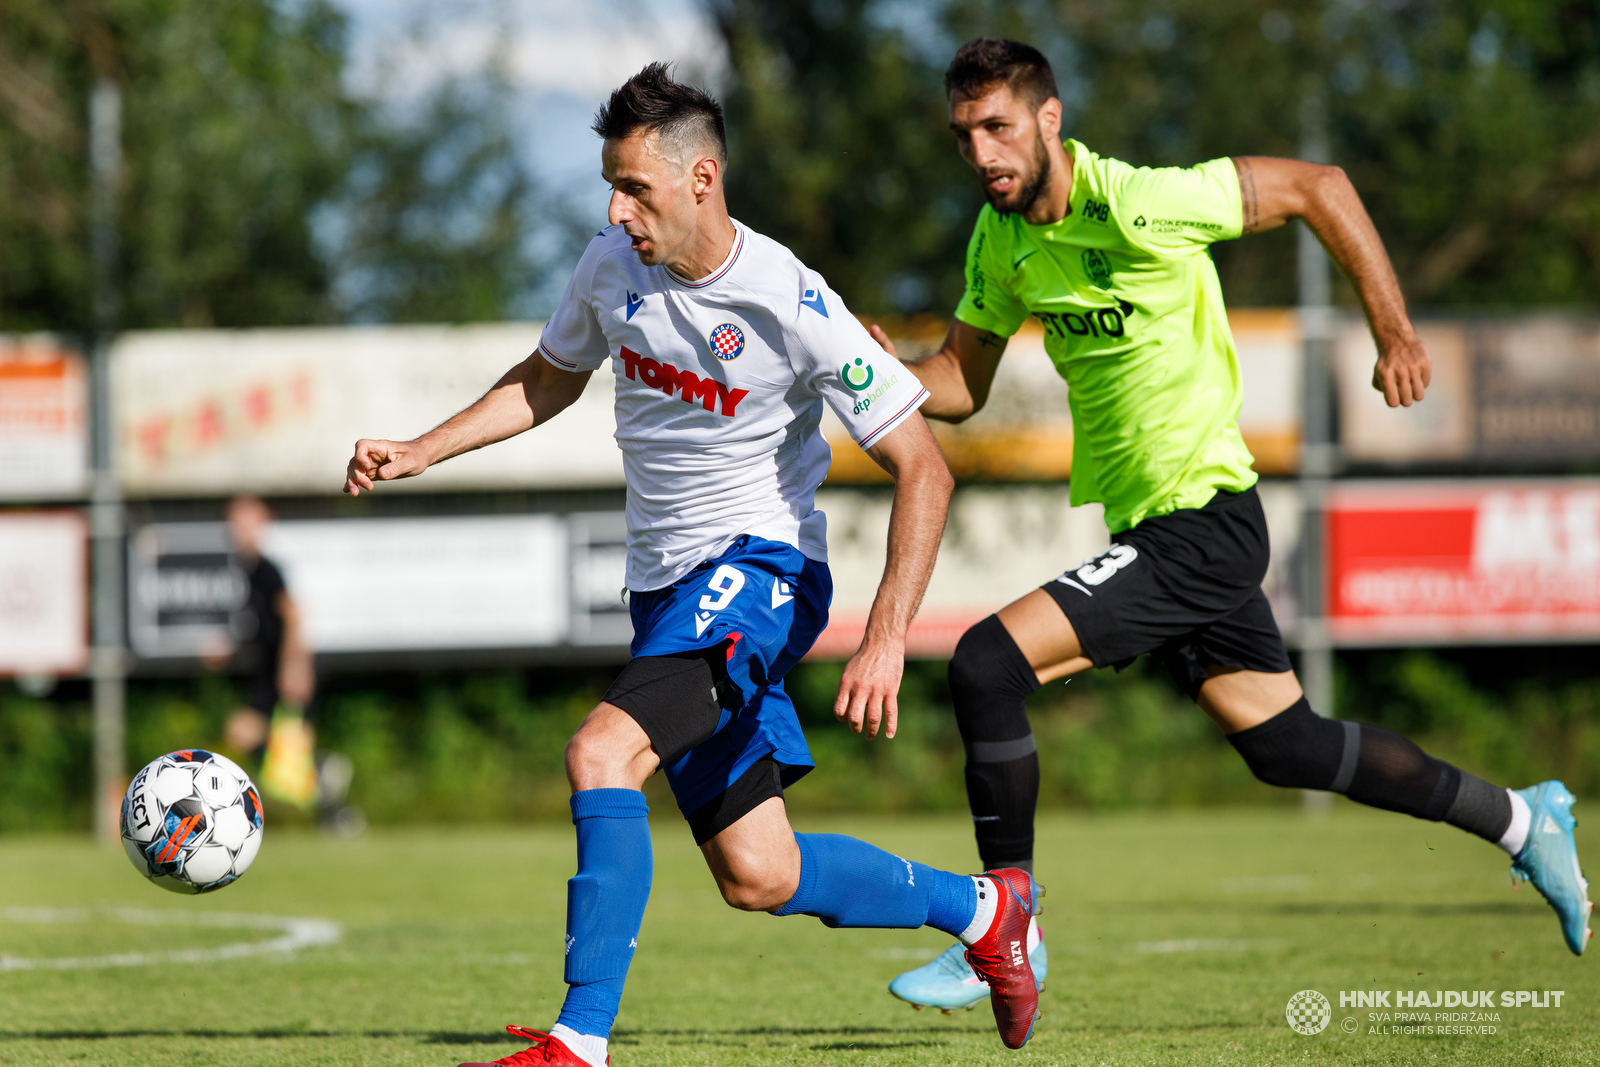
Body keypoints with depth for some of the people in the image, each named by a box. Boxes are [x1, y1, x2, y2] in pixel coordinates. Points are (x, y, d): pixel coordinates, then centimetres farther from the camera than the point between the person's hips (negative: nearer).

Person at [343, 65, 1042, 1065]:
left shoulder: (792, 305, -20)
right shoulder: (612, 266, -2)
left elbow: (922, 471, -17)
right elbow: (548, 380, 20)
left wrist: (885, 642, -25)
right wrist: (419, 452, 8)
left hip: (758, 567, -7)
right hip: (667, 584, 7)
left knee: (601, 753, -28)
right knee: (759, 878, 7)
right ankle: (980, 907, 30)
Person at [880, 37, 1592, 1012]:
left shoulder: (1137, 203, -20)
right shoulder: (1002, 236, 3)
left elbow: (1316, 187, -10)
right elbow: (962, 383, 11)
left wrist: (1395, 333, -9)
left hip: (1202, 520, -9)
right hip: (1147, 524, 9)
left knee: (990, 662, -19)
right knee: (1284, 744, 16)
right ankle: (1520, 820, 33)